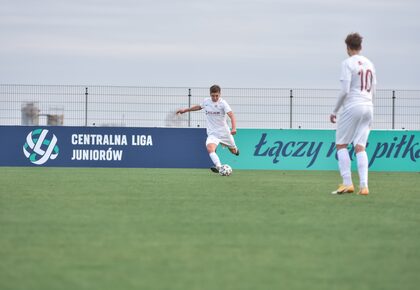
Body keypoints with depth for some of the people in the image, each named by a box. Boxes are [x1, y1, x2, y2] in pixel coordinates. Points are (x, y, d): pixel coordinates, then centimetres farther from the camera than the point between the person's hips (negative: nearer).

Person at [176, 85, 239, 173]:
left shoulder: (223, 103, -14)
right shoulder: (206, 101, 0)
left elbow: (231, 115, -25)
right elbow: (199, 107, 23)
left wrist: (233, 128, -41)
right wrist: (185, 110, 30)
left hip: (224, 132, -2)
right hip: (212, 133, 2)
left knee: (233, 151, 17)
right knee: (210, 148, -29)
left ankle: (235, 149, 56)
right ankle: (218, 167, -42)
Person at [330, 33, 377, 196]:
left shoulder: (348, 63, -7)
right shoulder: (369, 64, 14)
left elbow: (344, 91, -14)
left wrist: (335, 111, -6)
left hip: (352, 107, -6)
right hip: (368, 108, 6)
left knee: (341, 144, 3)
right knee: (360, 147, 3)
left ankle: (347, 183, -6)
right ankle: (364, 186, -9)